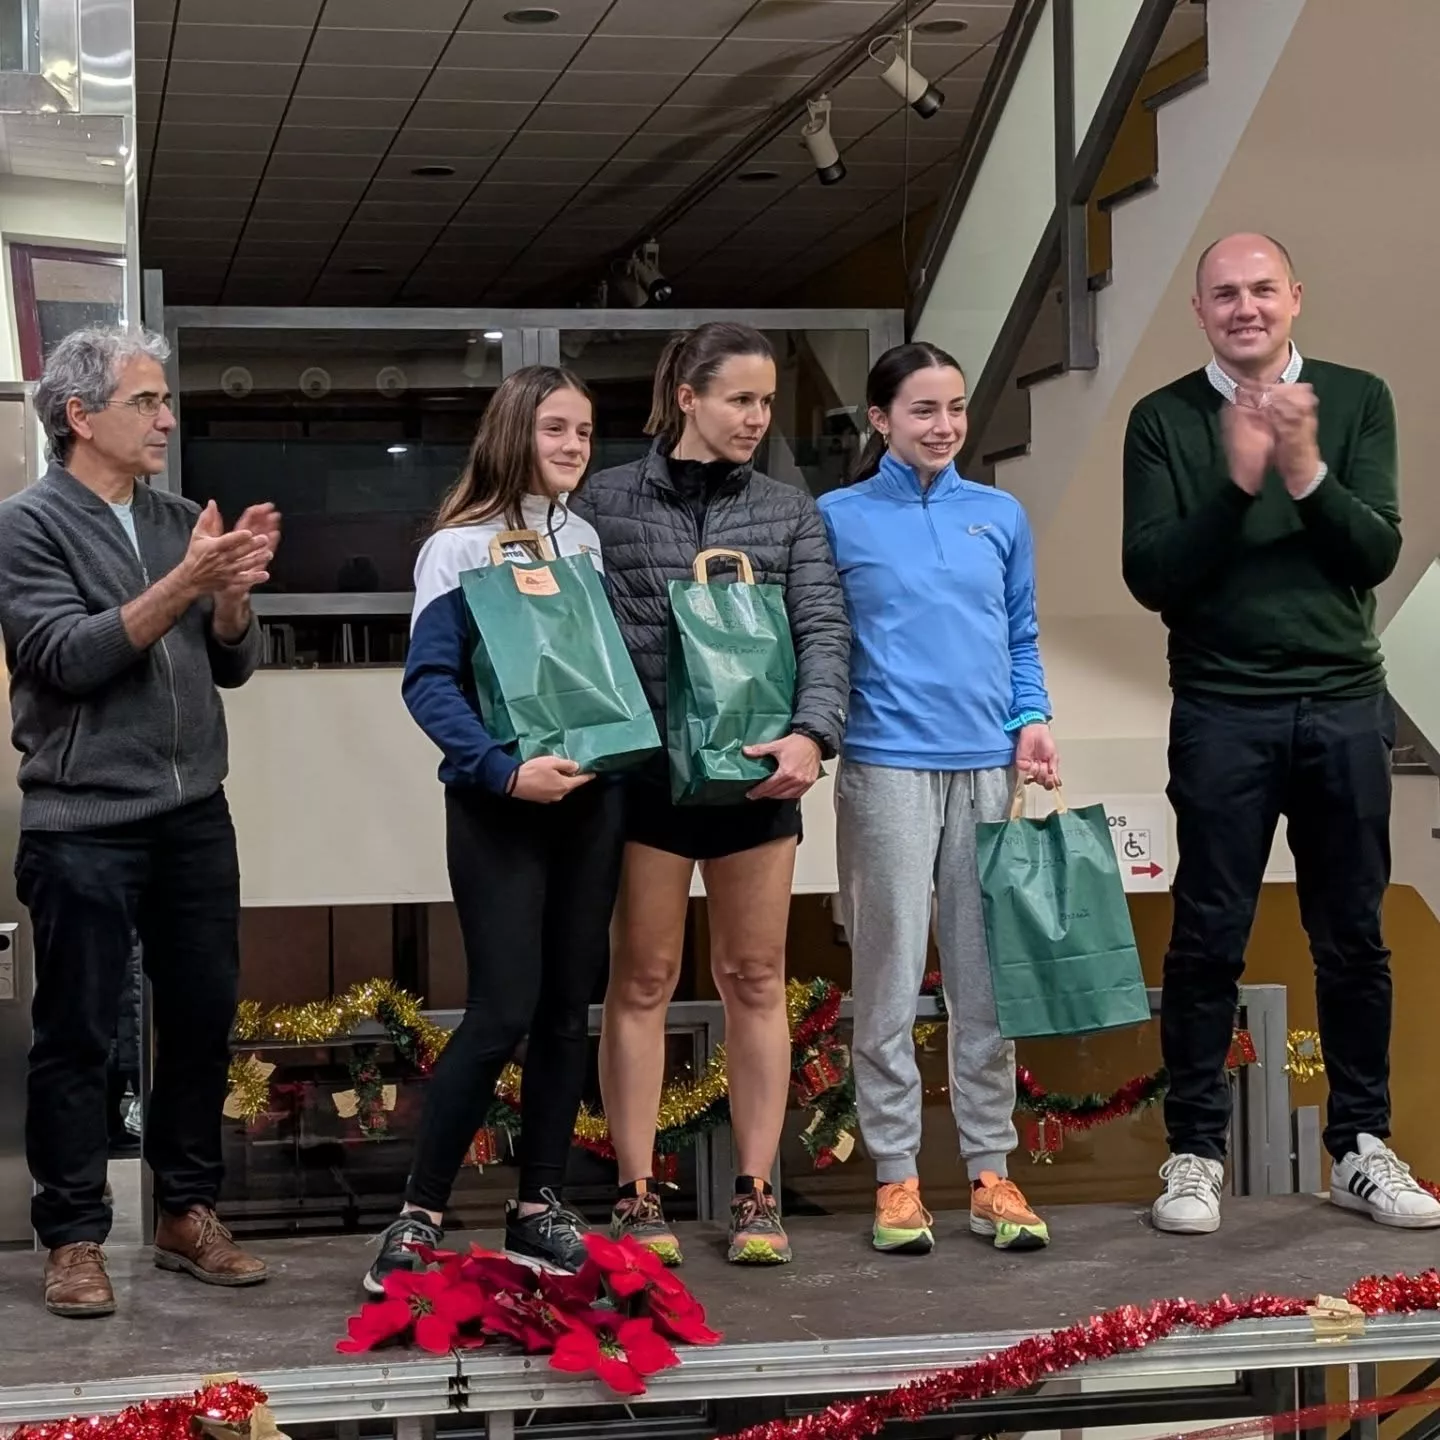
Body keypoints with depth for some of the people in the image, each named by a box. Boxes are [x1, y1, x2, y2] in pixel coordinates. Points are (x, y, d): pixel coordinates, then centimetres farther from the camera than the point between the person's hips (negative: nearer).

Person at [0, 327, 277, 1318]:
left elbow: (235, 663, 9)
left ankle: (188, 1215, 22)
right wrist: (183, 583, -22)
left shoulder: (182, 522, 11)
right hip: (84, 828, -5)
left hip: (195, 817, 5)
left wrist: (234, 592, -11)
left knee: (204, 1018, 9)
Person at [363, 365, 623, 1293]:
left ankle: (539, 1208, 14)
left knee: (570, 1006, 6)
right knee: (504, 1011, -11)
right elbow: (429, 681, -14)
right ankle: (420, 1214, 0)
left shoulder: (591, 542, 12)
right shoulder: (461, 544, -6)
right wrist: (504, 770, -25)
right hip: (498, 803, -6)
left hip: (591, 794, 6)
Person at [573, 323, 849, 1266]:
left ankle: (757, 1192, 14)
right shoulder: (610, 501, 3)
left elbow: (825, 629, -2)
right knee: (643, 979, 4)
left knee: (756, 978, 6)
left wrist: (813, 734, -19)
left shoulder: (790, 513, 8)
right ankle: (639, 1195, 11)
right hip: (646, 766, -2)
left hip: (756, 771, 2)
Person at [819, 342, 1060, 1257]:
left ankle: (991, 1170, 14)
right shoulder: (839, 520, 3)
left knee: (988, 975, 6)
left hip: (986, 767, 3)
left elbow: (1022, 637, 16)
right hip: (886, 767, -3)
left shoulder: (1001, 516, 12)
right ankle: (896, 1174, 8)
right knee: (891, 976, 0)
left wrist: (1031, 718, 1)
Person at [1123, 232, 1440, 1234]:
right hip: (1223, 711, -1)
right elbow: (1152, 577, -6)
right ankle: (1196, 1151, 10)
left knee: (1354, 936, 8)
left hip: (1347, 705, 2)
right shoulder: (1165, 421, 1)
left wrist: (1306, 473, -18)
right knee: (1209, 938, 1)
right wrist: (1237, 481, -18)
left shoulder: (1358, 400, 4)